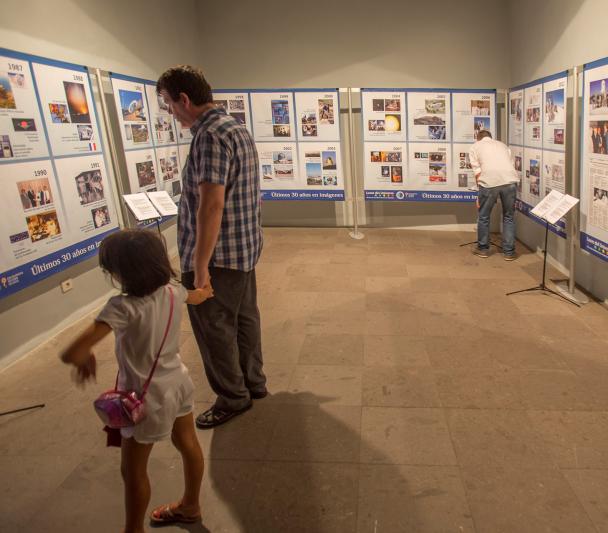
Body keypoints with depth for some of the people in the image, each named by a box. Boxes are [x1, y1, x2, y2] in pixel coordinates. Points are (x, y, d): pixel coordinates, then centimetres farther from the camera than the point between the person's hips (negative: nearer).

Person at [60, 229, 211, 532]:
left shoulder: (123, 307, -30)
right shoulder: (172, 291, -9)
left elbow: (72, 354, -36)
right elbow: (196, 297, 18)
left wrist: (85, 358, -11)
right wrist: (206, 291, 43)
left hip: (148, 397, -7)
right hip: (178, 382, 8)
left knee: (133, 471, 15)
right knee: (188, 445, 26)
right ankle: (190, 506, 50)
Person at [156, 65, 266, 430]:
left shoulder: (210, 136, -20)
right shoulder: (238, 128, 12)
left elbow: (212, 204, -27)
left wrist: (200, 264, -23)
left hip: (219, 255, -10)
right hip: (246, 248, 10)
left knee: (215, 329, 5)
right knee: (244, 317, 19)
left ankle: (233, 397, 21)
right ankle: (254, 382, 34)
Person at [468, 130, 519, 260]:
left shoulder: (475, 147, 19)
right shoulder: (502, 145, 30)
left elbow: (477, 172, 9)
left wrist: (480, 194, 14)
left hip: (489, 181, -3)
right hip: (510, 180, 3)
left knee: (483, 217, 15)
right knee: (508, 217, 15)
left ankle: (483, 249, 25)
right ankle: (509, 252, 18)